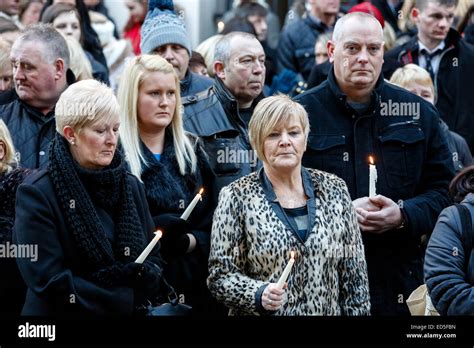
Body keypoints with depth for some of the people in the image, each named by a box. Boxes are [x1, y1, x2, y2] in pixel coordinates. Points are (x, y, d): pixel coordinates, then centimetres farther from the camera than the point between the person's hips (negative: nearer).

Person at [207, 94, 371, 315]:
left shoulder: (334, 190, 1)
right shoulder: (237, 197, -7)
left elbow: (353, 273, 3)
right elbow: (220, 275, -8)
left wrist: (359, 311, -3)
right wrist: (259, 295, -23)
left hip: (329, 310, 3)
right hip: (262, 313, -2)